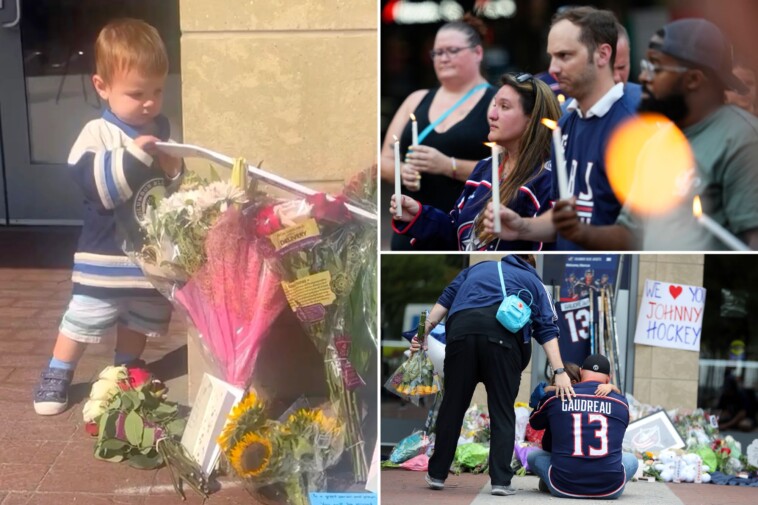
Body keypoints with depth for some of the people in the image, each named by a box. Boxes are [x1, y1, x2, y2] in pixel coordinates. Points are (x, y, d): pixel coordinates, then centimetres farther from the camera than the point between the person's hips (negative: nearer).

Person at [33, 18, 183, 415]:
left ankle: (126, 370, 42)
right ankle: (56, 374, 25)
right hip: (107, 257, -5)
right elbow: (95, 185, -27)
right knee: (82, 321, 6)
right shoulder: (98, 133, -15)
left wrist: (175, 171, -14)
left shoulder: (161, 131, 2)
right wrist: (133, 156, -34)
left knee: (138, 323, 21)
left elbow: (175, 190, 9)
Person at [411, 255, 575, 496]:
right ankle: (501, 480, 5)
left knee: (453, 405, 11)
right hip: (503, 333, -2)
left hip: (462, 329, 2)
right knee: (502, 411, 9)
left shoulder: (476, 268, 35)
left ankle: (437, 474, 20)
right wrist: (559, 372, 7)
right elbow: (546, 330, 14)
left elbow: (445, 301, 20)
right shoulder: (533, 281, 28)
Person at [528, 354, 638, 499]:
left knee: (533, 455, 25)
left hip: (563, 488, 0)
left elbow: (534, 423, 22)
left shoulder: (555, 397, 1)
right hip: (609, 490, 0)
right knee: (631, 460, 30)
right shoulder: (621, 402, 5)